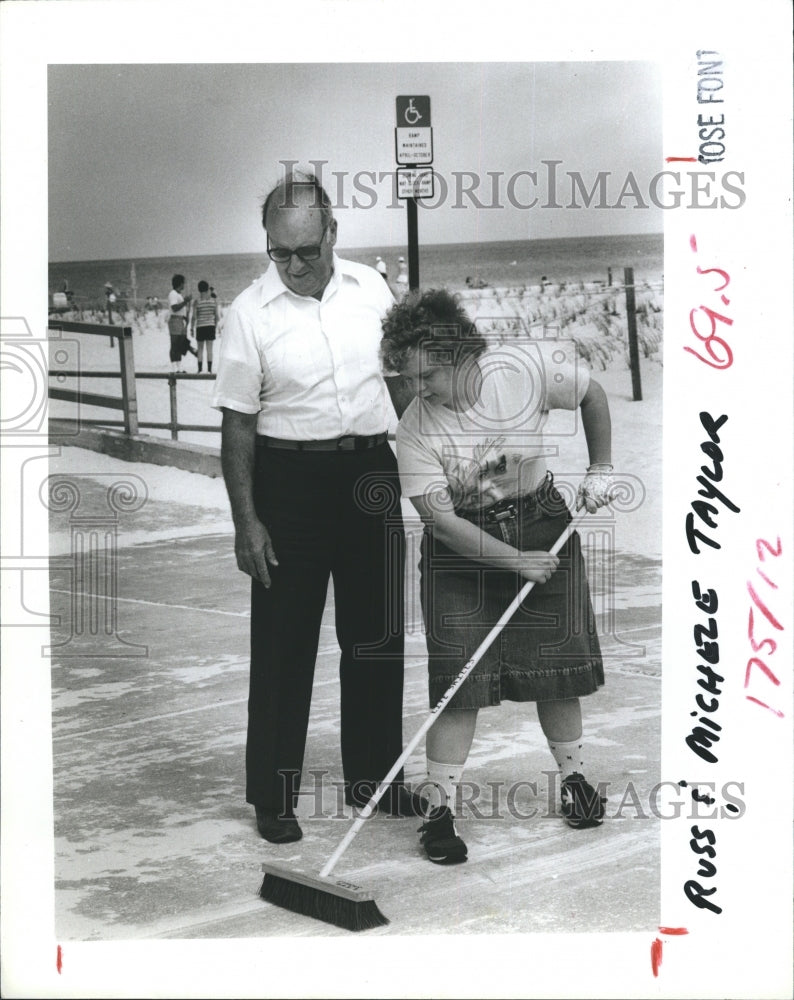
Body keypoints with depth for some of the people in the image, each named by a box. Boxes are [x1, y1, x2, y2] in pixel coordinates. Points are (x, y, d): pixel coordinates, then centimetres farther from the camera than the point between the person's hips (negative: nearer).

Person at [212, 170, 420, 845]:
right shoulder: (250, 312, -7)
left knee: (376, 635, 11)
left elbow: (400, 380, 14)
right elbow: (238, 423, -6)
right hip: (289, 478, -3)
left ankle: (373, 777, 26)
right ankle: (273, 795, 12)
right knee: (284, 642, 0)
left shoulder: (371, 287, 3)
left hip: (370, 472, 4)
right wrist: (246, 520, -9)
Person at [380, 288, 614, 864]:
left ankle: (575, 777, 29)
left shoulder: (530, 368, -17)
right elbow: (441, 518, -19)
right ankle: (440, 810, 1)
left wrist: (601, 467, 5)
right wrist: (516, 562, -20)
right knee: (459, 679, -8)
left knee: (557, 664, 7)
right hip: (462, 545, -1)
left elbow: (592, 395, 4)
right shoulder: (416, 428, -19)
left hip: (542, 522, 2)